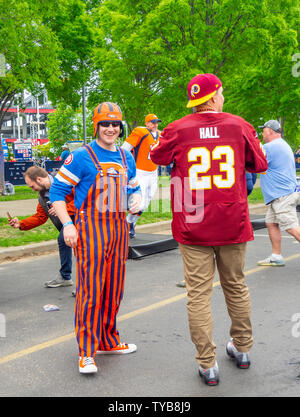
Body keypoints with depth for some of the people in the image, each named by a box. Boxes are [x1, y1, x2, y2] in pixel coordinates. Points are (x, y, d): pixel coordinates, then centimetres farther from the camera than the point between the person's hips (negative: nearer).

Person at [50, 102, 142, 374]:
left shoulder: (126, 158, 14)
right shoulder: (82, 156, -5)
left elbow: (134, 188, 27)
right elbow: (57, 190, -5)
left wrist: (136, 200, 4)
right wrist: (67, 224, -14)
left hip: (119, 228, 6)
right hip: (91, 228, -6)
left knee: (114, 288, 12)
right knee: (91, 288, -8)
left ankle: (108, 341, 27)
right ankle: (86, 352, 1)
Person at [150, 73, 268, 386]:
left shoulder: (178, 130, -5)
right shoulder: (240, 126, -2)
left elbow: (156, 157, 14)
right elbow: (260, 164, 11)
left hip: (193, 228, -2)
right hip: (233, 225, 2)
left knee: (198, 293, 4)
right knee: (236, 286, 19)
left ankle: (207, 365, 8)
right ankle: (242, 349, 35)